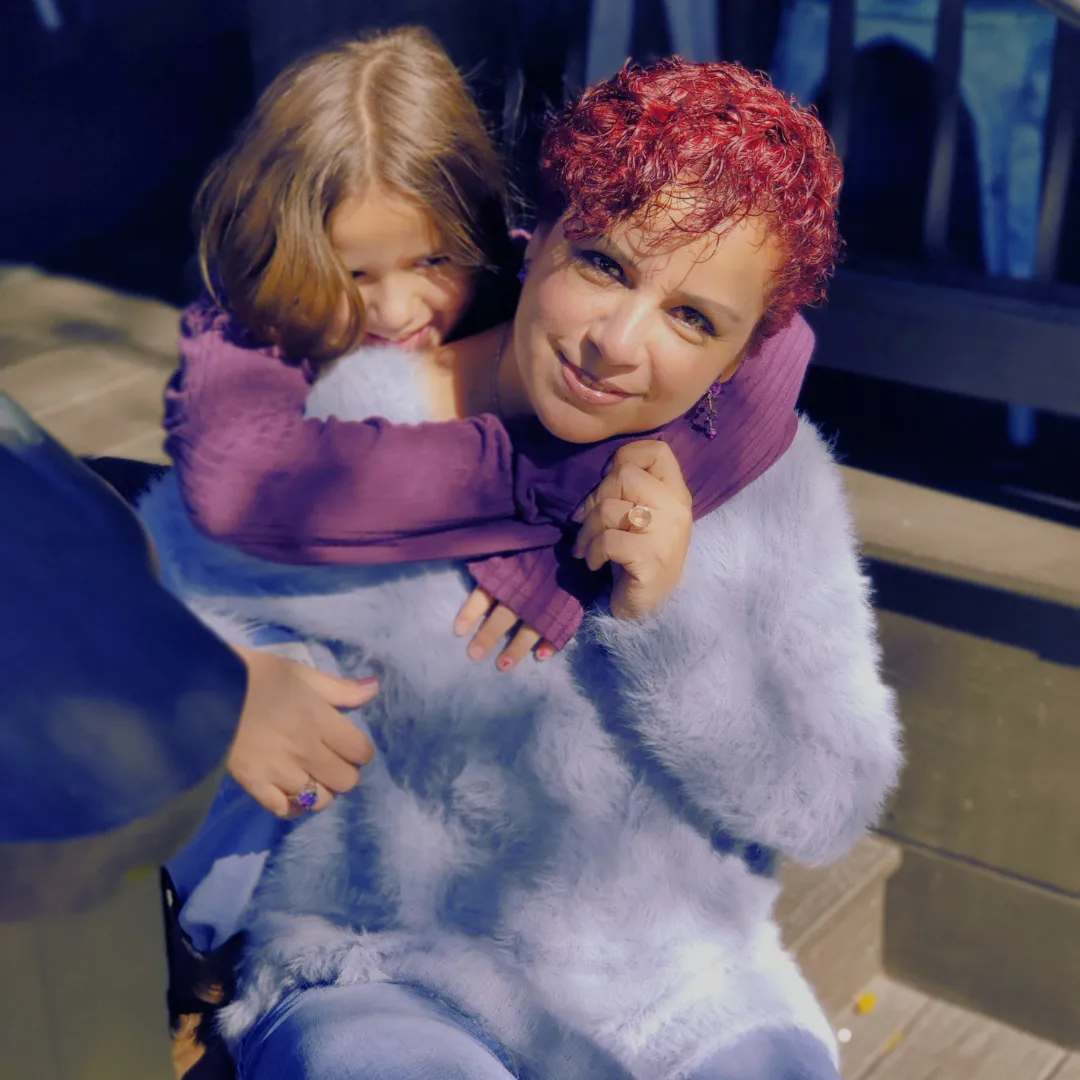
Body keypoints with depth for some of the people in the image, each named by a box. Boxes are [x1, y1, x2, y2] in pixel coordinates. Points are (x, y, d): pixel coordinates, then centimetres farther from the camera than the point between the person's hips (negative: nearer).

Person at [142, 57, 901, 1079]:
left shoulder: (774, 478, -3)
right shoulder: (361, 429, -12)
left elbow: (827, 808, -5)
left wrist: (667, 620, -18)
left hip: (678, 989, 3)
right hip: (383, 983, -2)